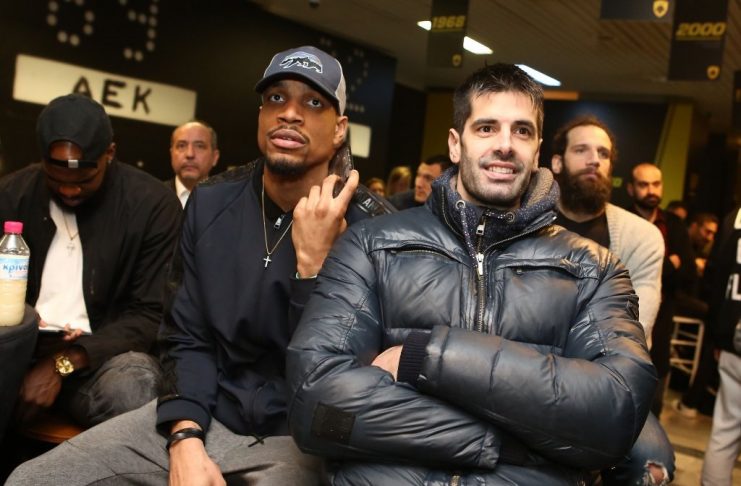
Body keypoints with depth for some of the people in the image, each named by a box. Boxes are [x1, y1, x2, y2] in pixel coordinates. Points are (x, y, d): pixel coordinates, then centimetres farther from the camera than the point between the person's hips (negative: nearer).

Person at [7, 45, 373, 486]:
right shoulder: (210, 204, 3)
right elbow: (187, 337, 4)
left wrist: (313, 261, -26)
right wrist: (185, 439, -10)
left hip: (299, 436, -3)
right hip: (205, 414, 4)